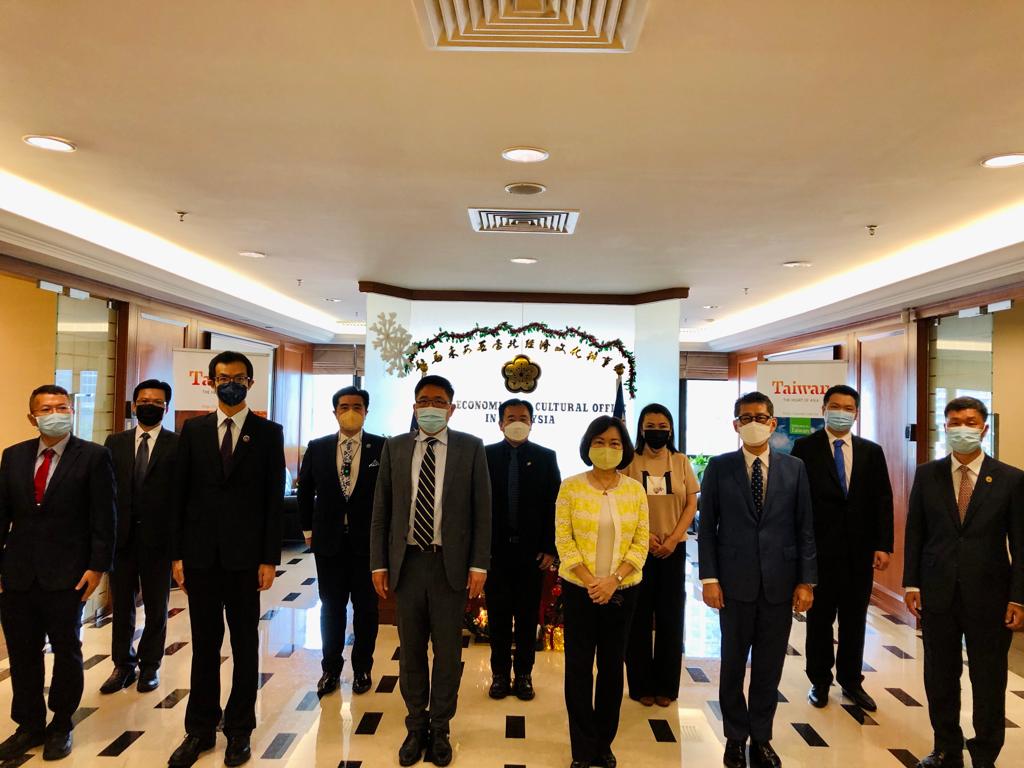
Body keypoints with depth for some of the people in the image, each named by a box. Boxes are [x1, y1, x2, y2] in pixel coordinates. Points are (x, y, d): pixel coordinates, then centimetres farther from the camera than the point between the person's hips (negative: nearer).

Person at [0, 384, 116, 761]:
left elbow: (104, 518, -8)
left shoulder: (94, 456, -7)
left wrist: (97, 566, -12)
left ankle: (61, 725, 28)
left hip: (66, 574, -4)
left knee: (66, 651, 10)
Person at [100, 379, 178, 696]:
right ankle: (124, 665, 27)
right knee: (122, 605, 12)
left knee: (156, 606, 10)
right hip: (120, 536, 3)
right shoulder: (115, 442, 7)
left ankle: (150, 666, 25)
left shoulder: (177, 444, -4)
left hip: (158, 538, -3)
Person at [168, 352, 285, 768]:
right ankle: (200, 729, 24)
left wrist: (270, 558, -7)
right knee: (204, 643, 11)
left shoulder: (268, 432, 0)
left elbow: (274, 498, -3)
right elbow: (181, 494, 5)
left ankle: (239, 729, 22)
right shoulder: (193, 430, 6)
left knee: (244, 643, 9)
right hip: (201, 553, 2)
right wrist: (177, 553, 1)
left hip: (245, 555, -2)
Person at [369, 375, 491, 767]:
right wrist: (379, 563, 1)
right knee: (411, 651, 13)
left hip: (451, 564, -1)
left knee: (447, 652, 10)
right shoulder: (394, 448, 4)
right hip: (407, 561, 2)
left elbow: (482, 510, -2)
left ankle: (439, 728, 28)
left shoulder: (471, 448, -1)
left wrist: (479, 564, -6)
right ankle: (416, 726, 31)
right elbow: (381, 510, 5)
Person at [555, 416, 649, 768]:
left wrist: (613, 580, -12)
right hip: (579, 588, -2)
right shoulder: (571, 487, -5)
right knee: (579, 665, 4)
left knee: (612, 665, 11)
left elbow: (640, 543, -1)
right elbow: (563, 540, -6)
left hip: (622, 590, 2)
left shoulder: (635, 490, 1)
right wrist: (590, 581, -13)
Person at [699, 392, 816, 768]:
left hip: (780, 583, 1)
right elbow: (707, 528, 0)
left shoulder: (795, 468, 4)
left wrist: (806, 581, -2)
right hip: (735, 581, -1)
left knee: (769, 666, 10)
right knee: (733, 664, 10)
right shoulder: (719, 467, 0)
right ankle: (736, 737, 27)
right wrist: (709, 578, -6)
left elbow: (805, 528, 3)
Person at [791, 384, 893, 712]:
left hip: (860, 549, 3)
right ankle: (819, 681, 24)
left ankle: (851, 680, 28)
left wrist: (883, 545, -4)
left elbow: (883, 500, 4)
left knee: (855, 619, 13)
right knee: (819, 618, 9)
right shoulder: (805, 448, -3)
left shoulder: (872, 451, 7)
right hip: (819, 548, -3)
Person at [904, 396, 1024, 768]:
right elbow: (915, 532, 4)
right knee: (940, 677, 12)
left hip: (988, 595, -2)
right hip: (938, 593, 2)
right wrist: (911, 584, 0)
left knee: (989, 680, 9)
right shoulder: (927, 475, 2)